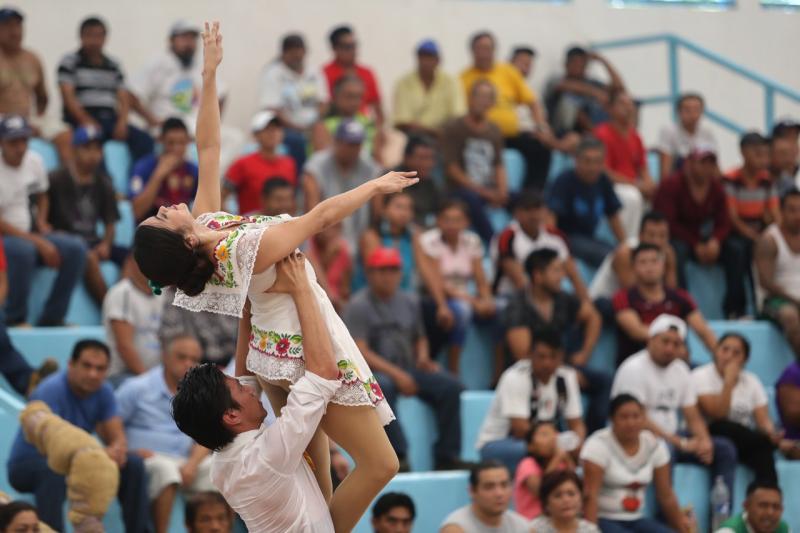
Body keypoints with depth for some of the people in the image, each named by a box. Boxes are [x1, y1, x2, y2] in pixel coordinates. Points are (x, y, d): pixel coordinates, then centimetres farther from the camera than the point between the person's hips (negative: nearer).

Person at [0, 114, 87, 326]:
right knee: (23, 249, -39)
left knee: (76, 247, -17)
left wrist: (41, 224, 3)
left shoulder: (34, 161, 7)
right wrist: (39, 242, -20)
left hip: (31, 235, 7)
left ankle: (51, 318, -11)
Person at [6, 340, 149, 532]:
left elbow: (118, 438, -7)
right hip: (28, 464, -6)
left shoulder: (103, 391, -4)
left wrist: (117, 451, -33)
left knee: (133, 464, -9)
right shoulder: (51, 391, -25)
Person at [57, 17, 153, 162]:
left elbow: (124, 99, 15)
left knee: (144, 140, -21)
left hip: (110, 120, 5)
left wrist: (122, 121, -5)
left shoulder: (113, 66, 21)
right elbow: (68, 97, -4)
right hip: (80, 120, -5)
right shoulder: (70, 62, 7)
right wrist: (87, 122, -16)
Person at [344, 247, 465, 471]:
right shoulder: (359, 305, -3)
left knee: (450, 386, -18)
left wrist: (422, 358, 2)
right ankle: (397, 457, -38)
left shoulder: (410, 302, 16)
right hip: (374, 372, -5)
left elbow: (420, 339, 27)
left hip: (408, 370, 6)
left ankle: (446, 456, -16)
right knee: (382, 388, -40)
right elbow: (359, 351, -12)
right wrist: (395, 374, -20)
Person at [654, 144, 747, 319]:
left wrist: (715, 241, -21)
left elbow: (723, 222, 3)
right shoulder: (671, 185, -14)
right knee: (678, 252, -39)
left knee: (734, 252, -14)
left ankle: (734, 310, -14)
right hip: (672, 238, -6)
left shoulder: (716, 187, 3)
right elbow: (668, 224, -19)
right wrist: (696, 245, -24)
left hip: (698, 237, 6)